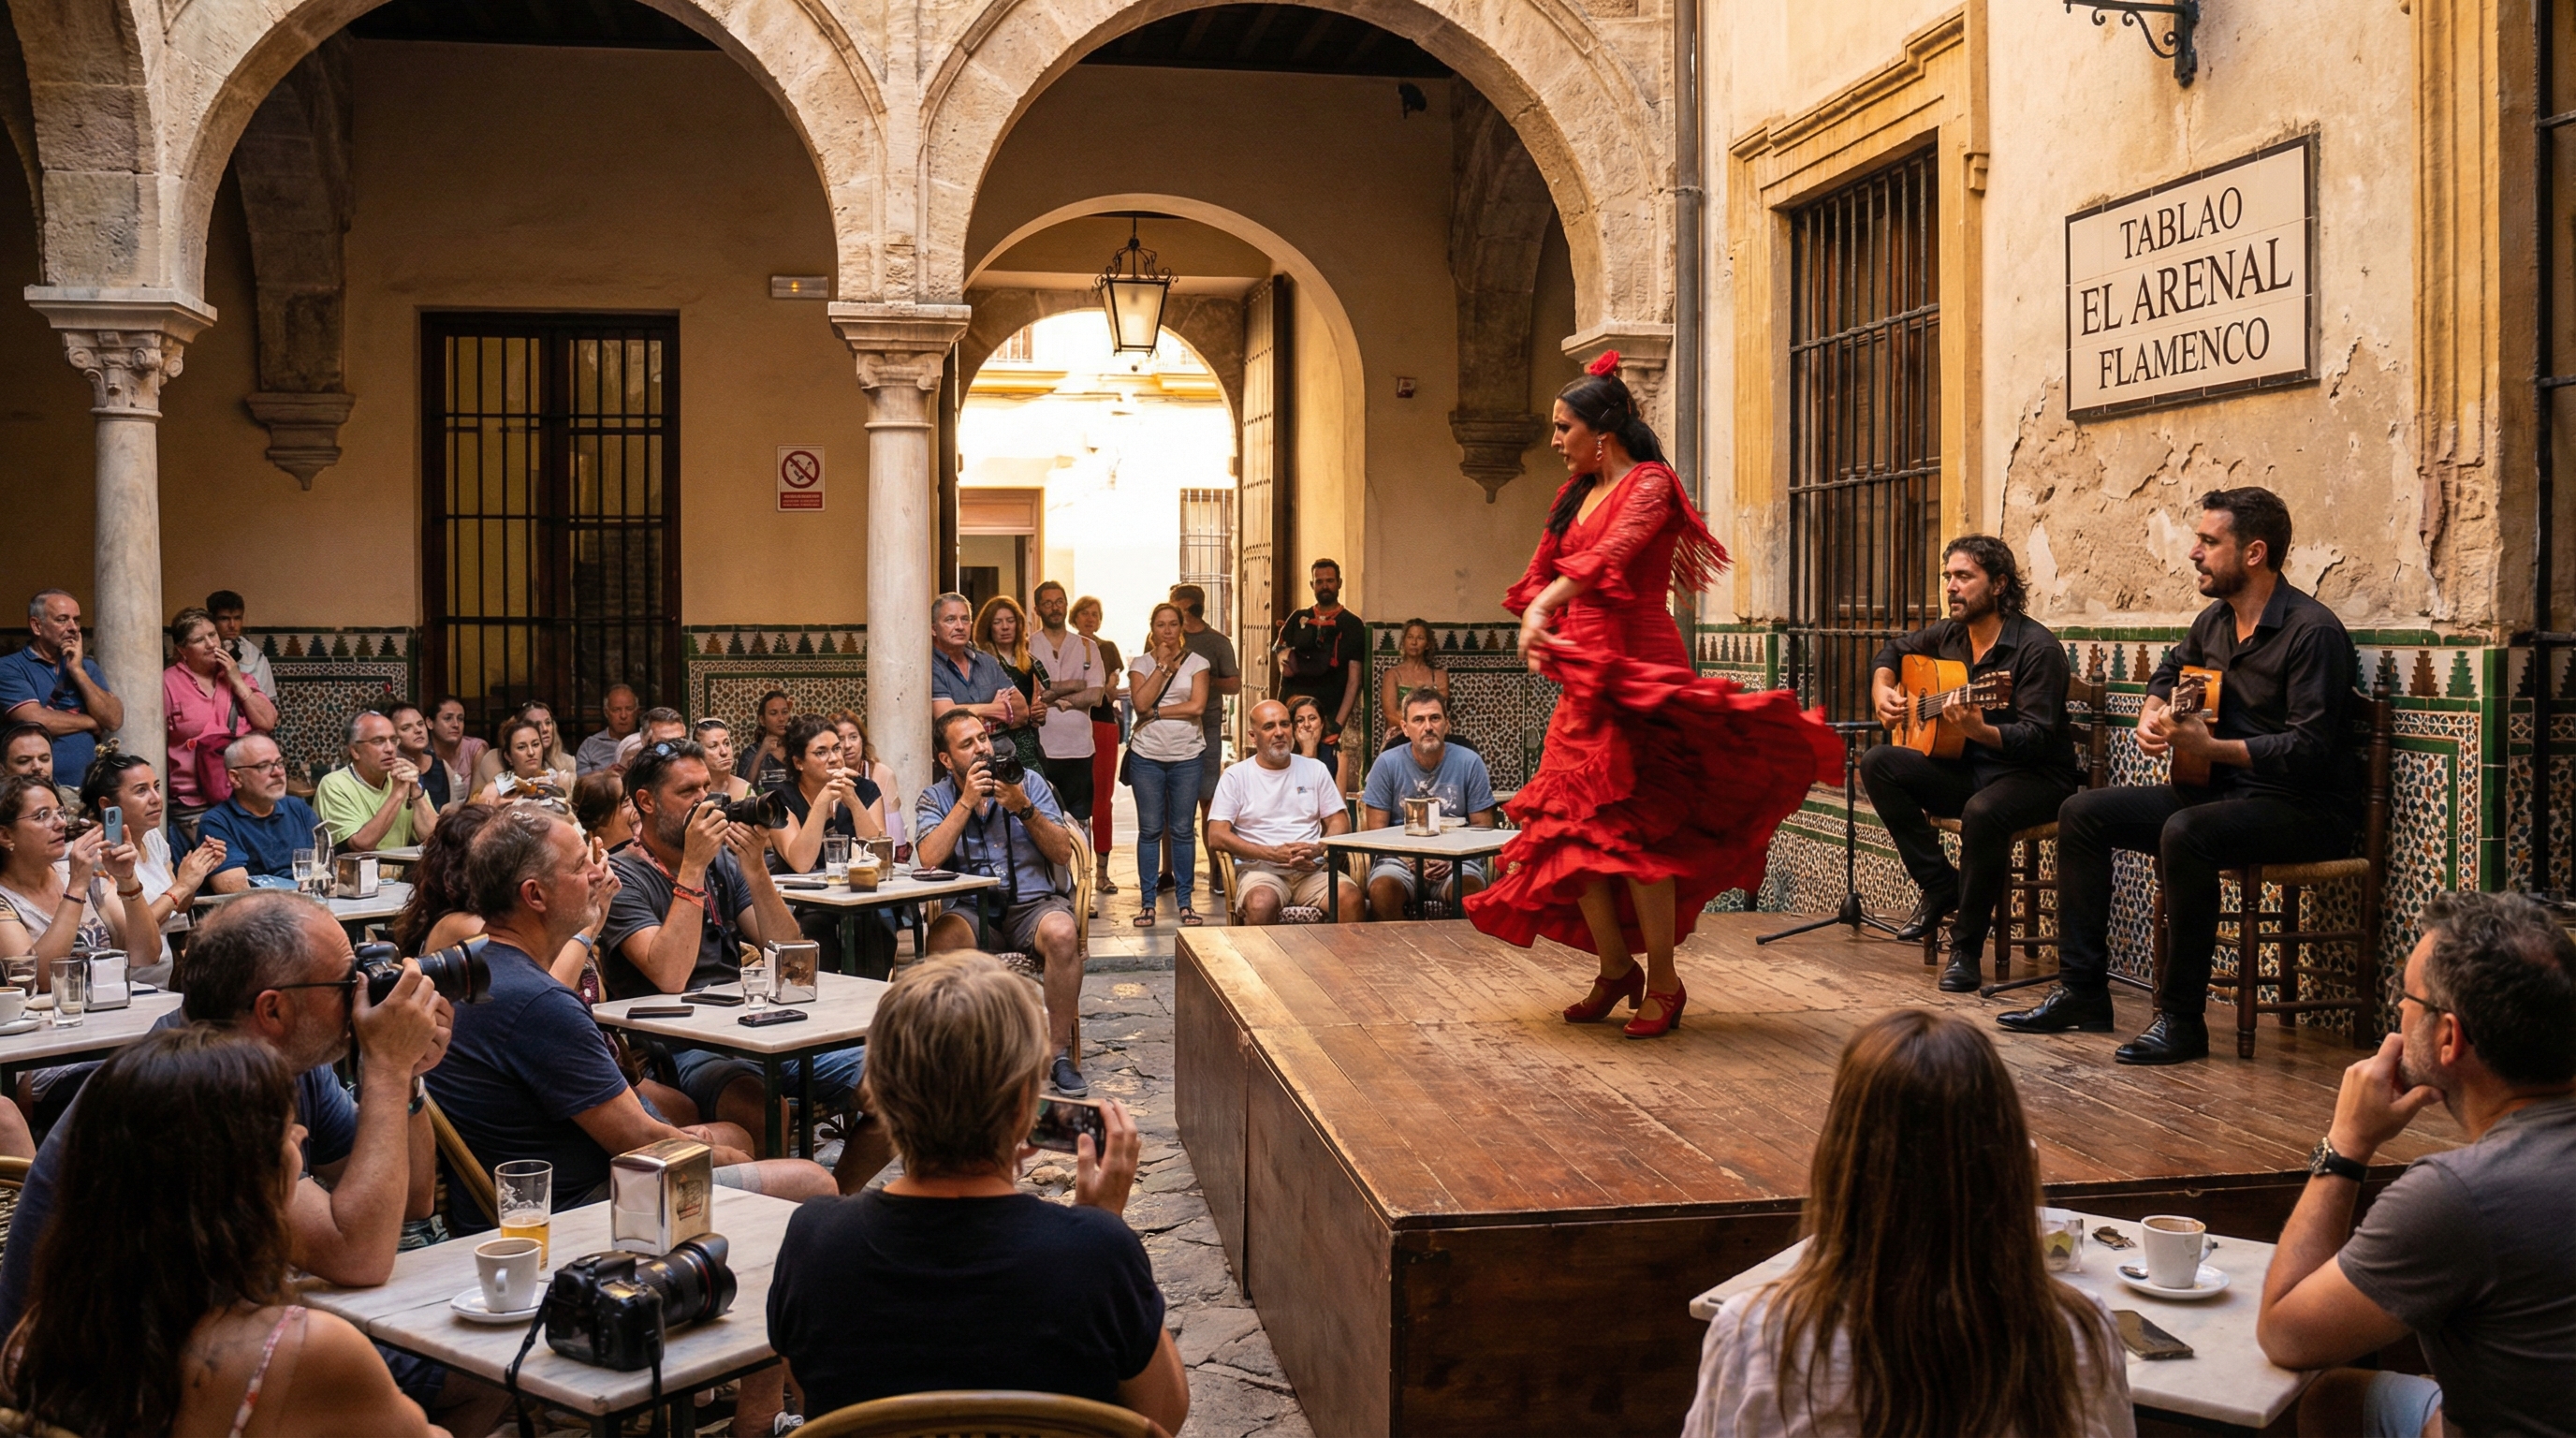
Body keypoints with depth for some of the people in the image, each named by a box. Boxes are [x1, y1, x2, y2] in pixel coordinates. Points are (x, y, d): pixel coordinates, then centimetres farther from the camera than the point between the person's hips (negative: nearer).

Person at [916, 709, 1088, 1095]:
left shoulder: (1029, 781, 8)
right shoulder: (936, 798, 8)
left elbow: (1063, 854, -1)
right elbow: (929, 860, -12)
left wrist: (1023, 808, -13)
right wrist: (967, 802, -12)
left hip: (1034, 903, 0)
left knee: (1062, 932, -34)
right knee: (941, 939, -34)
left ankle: (1059, 1053, -21)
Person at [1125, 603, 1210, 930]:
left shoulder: (1196, 663, 5)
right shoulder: (1141, 663, 6)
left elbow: (1197, 706, -8)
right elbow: (1141, 702, -10)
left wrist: (1156, 712, -9)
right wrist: (1162, 665, -9)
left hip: (1187, 755, 0)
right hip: (1147, 755, 0)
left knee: (1181, 830, 2)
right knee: (1150, 829, 2)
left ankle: (1184, 902, 8)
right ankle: (1147, 902, 7)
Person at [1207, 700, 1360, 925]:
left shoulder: (1315, 770, 17)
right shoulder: (1236, 776, 8)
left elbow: (1340, 822, 15)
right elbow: (1216, 837, -1)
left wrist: (1318, 849, -9)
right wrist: (1274, 854, -12)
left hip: (1313, 870, 2)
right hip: (1260, 869, -2)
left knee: (1351, 898, -29)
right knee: (1261, 904, -37)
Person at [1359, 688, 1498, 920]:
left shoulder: (1469, 763, 2)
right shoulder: (1387, 764, 1)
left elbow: (1482, 827, 4)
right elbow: (1376, 830, 1)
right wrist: (1411, 860, -14)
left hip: (1457, 859, 0)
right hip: (1401, 857, 0)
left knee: (1470, 888, -33)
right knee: (1381, 888, -32)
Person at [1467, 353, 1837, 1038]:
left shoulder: (1649, 485, -6)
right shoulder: (1576, 496, 18)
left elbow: (1611, 553, -23)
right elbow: (1543, 571, 15)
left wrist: (1544, 606, -35)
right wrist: (1536, 623, -5)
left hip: (1636, 669, -8)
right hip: (1585, 675, 8)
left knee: (1628, 825, -10)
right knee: (1570, 826, 4)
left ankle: (1663, 980, 0)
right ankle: (1615, 968, 17)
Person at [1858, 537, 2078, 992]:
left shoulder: (2036, 647, -16)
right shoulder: (1948, 635, 5)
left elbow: (2036, 737, -24)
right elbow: (1893, 651, 26)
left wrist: (1980, 731, -42)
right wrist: (1882, 690, 5)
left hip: (2034, 777, -7)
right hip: (1965, 771, 7)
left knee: (1983, 811, -39)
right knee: (1877, 764, -14)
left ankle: (1967, 948, -21)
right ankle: (1940, 885, -7)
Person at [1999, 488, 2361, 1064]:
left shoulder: (2311, 631, -18)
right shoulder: (2216, 619, 8)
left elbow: (2308, 751, -25)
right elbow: (2172, 666, 31)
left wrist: (2212, 748, -33)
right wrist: (2152, 711, 9)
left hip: (2306, 807, -9)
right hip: (2222, 791, 9)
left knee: (2186, 832, -37)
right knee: (2083, 812, 2)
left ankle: (2182, 1020, -26)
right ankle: (2082, 991, 3)